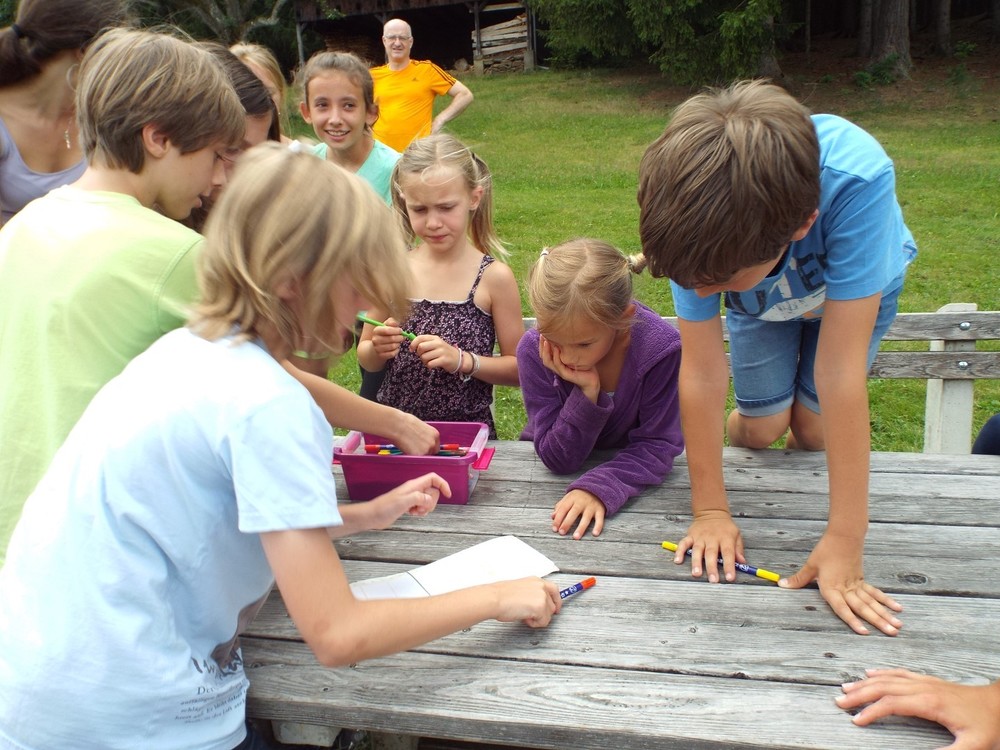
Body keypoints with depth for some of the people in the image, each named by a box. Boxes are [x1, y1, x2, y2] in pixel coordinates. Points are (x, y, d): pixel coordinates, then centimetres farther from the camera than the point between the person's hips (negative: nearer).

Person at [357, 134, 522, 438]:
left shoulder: (494, 277, -5)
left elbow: (518, 368, 0)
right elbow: (367, 361, 11)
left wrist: (462, 360, -14)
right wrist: (378, 349, -9)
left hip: (468, 427, -2)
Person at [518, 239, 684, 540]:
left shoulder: (661, 348, -26)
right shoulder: (534, 349, -22)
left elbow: (657, 445, -19)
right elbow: (557, 459, -18)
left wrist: (600, 488, -35)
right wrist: (587, 393, -33)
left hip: (627, 473, 0)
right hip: (553, 475, 1)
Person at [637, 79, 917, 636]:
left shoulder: (857, 179, -48)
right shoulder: (698, 219, -40)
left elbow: (840, 370, -45)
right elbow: (702, 368, -32)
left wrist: (844, 542, -40)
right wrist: (710, 510, -27)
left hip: (856, 290, -1)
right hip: (761, 300, 1)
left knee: (813, 429, -4)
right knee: (760, 427, -5)